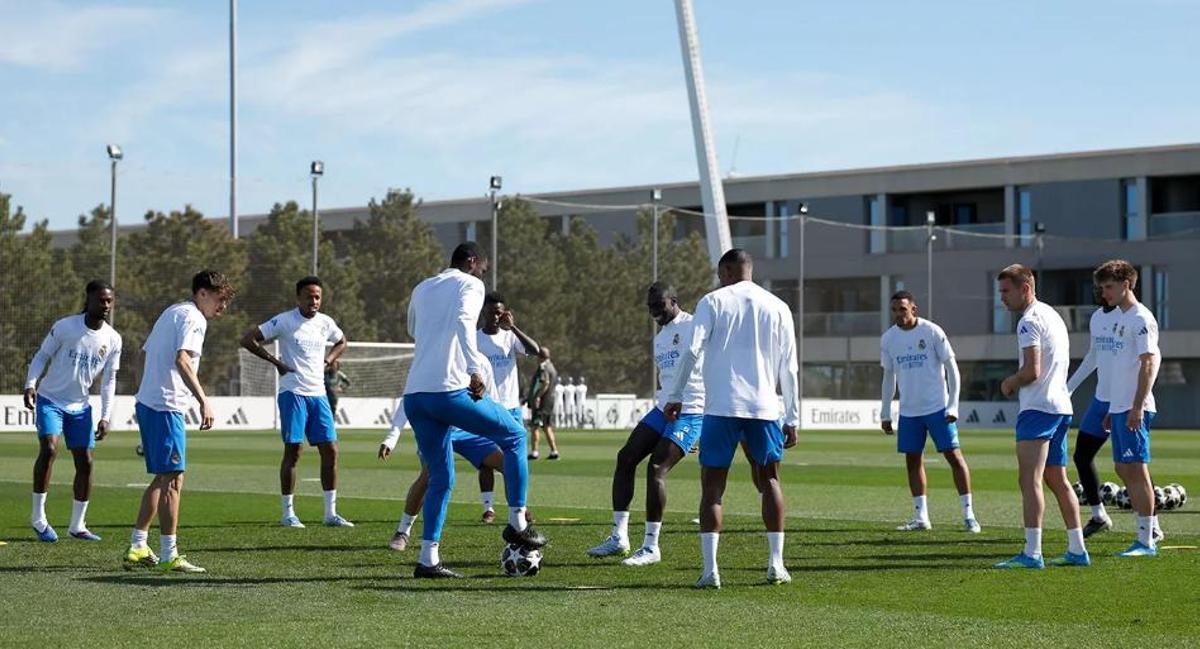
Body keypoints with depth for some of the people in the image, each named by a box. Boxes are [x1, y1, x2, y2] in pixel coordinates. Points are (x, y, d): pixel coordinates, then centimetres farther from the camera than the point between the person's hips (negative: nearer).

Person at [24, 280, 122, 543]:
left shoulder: (113, 339, -2)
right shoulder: (65, 327, -14)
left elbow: (108, 380, 4)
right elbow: (42, 356, -5)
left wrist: (105, 417, -2)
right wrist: (30, 385, -21)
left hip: (80, 407, 4)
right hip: (50, 400, -4)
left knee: (85, 462, 1)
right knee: (49, 449, -22)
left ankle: (77, 525, 14)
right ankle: (38, 518, -11)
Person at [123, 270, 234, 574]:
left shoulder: (171, 312, 20)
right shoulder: (193, 318, -10)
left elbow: (146, 352, 25)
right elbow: (182, 360, -25)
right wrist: (203, 401, -31)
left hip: (147, 402, 10)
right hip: (166, 408, -10)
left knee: (162, 478, 17)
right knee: (173, 480, -7)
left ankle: (137, 548, 19)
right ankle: (169, 556, -7)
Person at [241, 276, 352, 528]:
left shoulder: (325, 323, 9)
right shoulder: (285, 321, -7)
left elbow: (341, 342, 31)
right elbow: (248, 339, -8)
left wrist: (328, 361, 12)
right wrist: (276, 362, -9)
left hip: (318, 394, 6)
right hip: (293, 393, -5)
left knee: (330, 451, 1)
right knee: (293, 451, -5)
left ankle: (331, 513, 8)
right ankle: (288, 513, 4)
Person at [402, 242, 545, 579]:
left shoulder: (421, 289, 23)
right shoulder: (469, 285, 3)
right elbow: (463, 320, -19)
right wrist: (475, 369, -26)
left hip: (414, 396, 7)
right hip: (449, 390, -7)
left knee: (441, 478, 14)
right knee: (514, 436, 13)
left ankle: (428, 559, 4)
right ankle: (517, 524, 11)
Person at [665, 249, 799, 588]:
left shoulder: (713, 301, 4)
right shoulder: (778, 308, 11)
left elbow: (691, 351, -7)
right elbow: (789, 369, 10)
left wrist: (675, 396, 0)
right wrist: (792, 420, 13)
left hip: (721, 408, -2)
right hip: (765, 408, 2)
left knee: (712, 486, 2)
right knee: (769, 480, 17)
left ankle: (710, 569, -8)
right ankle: (776, 564, 12)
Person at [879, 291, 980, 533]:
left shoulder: (932, 332, -9)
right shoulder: (888, 338, 4)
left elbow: (951, 368, -5)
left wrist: (953, 405, -11)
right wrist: (885, 413, 12)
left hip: (937, 408, -4)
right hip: (908, 411, 5)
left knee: (954, 455, -5)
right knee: (913, 461, 5)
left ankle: (968, 515, 0)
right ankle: (921, 517, 11)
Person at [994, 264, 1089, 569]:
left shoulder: (1029, 321, -12)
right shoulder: (1052, 315, 19)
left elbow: (1032, 371, -20)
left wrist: (1010, 382, -1)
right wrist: (1017, 383, 15)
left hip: (1038, 407, -10)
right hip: (1060, 406, 10)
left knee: (1029, 480, -13)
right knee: (1057, 480, 15)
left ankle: (1032, 553, -19)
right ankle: (1077, 550, 18)